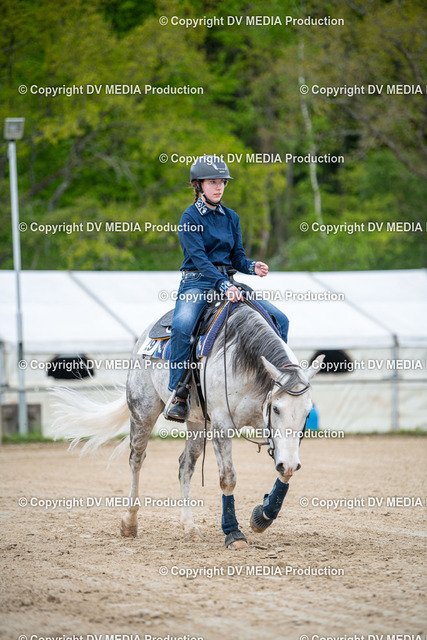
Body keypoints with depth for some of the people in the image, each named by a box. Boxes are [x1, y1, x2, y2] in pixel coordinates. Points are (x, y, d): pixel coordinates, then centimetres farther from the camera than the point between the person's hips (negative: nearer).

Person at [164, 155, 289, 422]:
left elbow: (237, 257, 12)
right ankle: (178, 392, -28)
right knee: (182, 325, -37)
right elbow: (199, 258, -15)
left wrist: (253, 267, -12)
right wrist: (224, 285, -29)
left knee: (279, 319, -6)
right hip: (197, 282, -6)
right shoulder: (190, 218, -4)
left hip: (226, 282, 6)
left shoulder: (231, 217, 14)